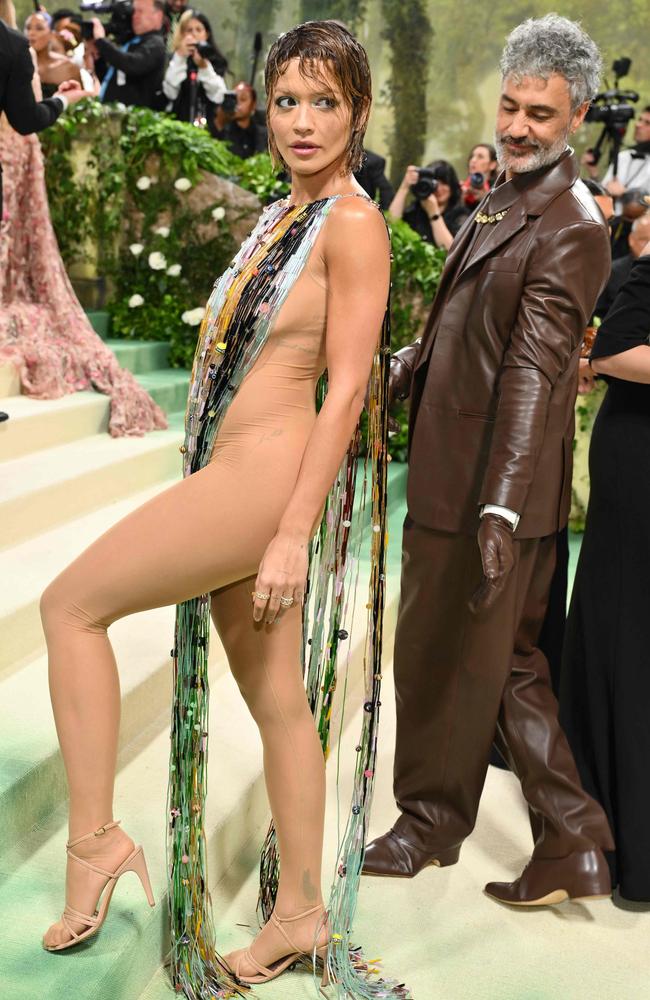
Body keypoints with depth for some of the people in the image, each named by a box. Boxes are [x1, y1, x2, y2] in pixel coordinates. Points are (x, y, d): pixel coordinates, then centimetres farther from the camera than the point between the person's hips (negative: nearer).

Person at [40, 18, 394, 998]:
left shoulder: (353, 223, -10)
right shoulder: (284, 214, 17)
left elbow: (346, 390, -16)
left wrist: (291, 535, -20)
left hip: (264, 477, -9)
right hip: (231, 476, 9)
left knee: (70, 604, -3)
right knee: (276, 701, 13)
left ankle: (93, 838, 6)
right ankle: (301, 911, 26)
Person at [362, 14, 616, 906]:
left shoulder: (568, 227, -17)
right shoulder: (508, 197, 15)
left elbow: (534, 372, -26)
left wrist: (501, 508, -31)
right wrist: (407, 366, 8)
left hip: (487, 489, -10)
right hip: (454, 471, 10)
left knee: (447, 660, 7)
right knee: (507, 661, 16)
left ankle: (432, 823, 31)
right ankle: (573, 844, 25)